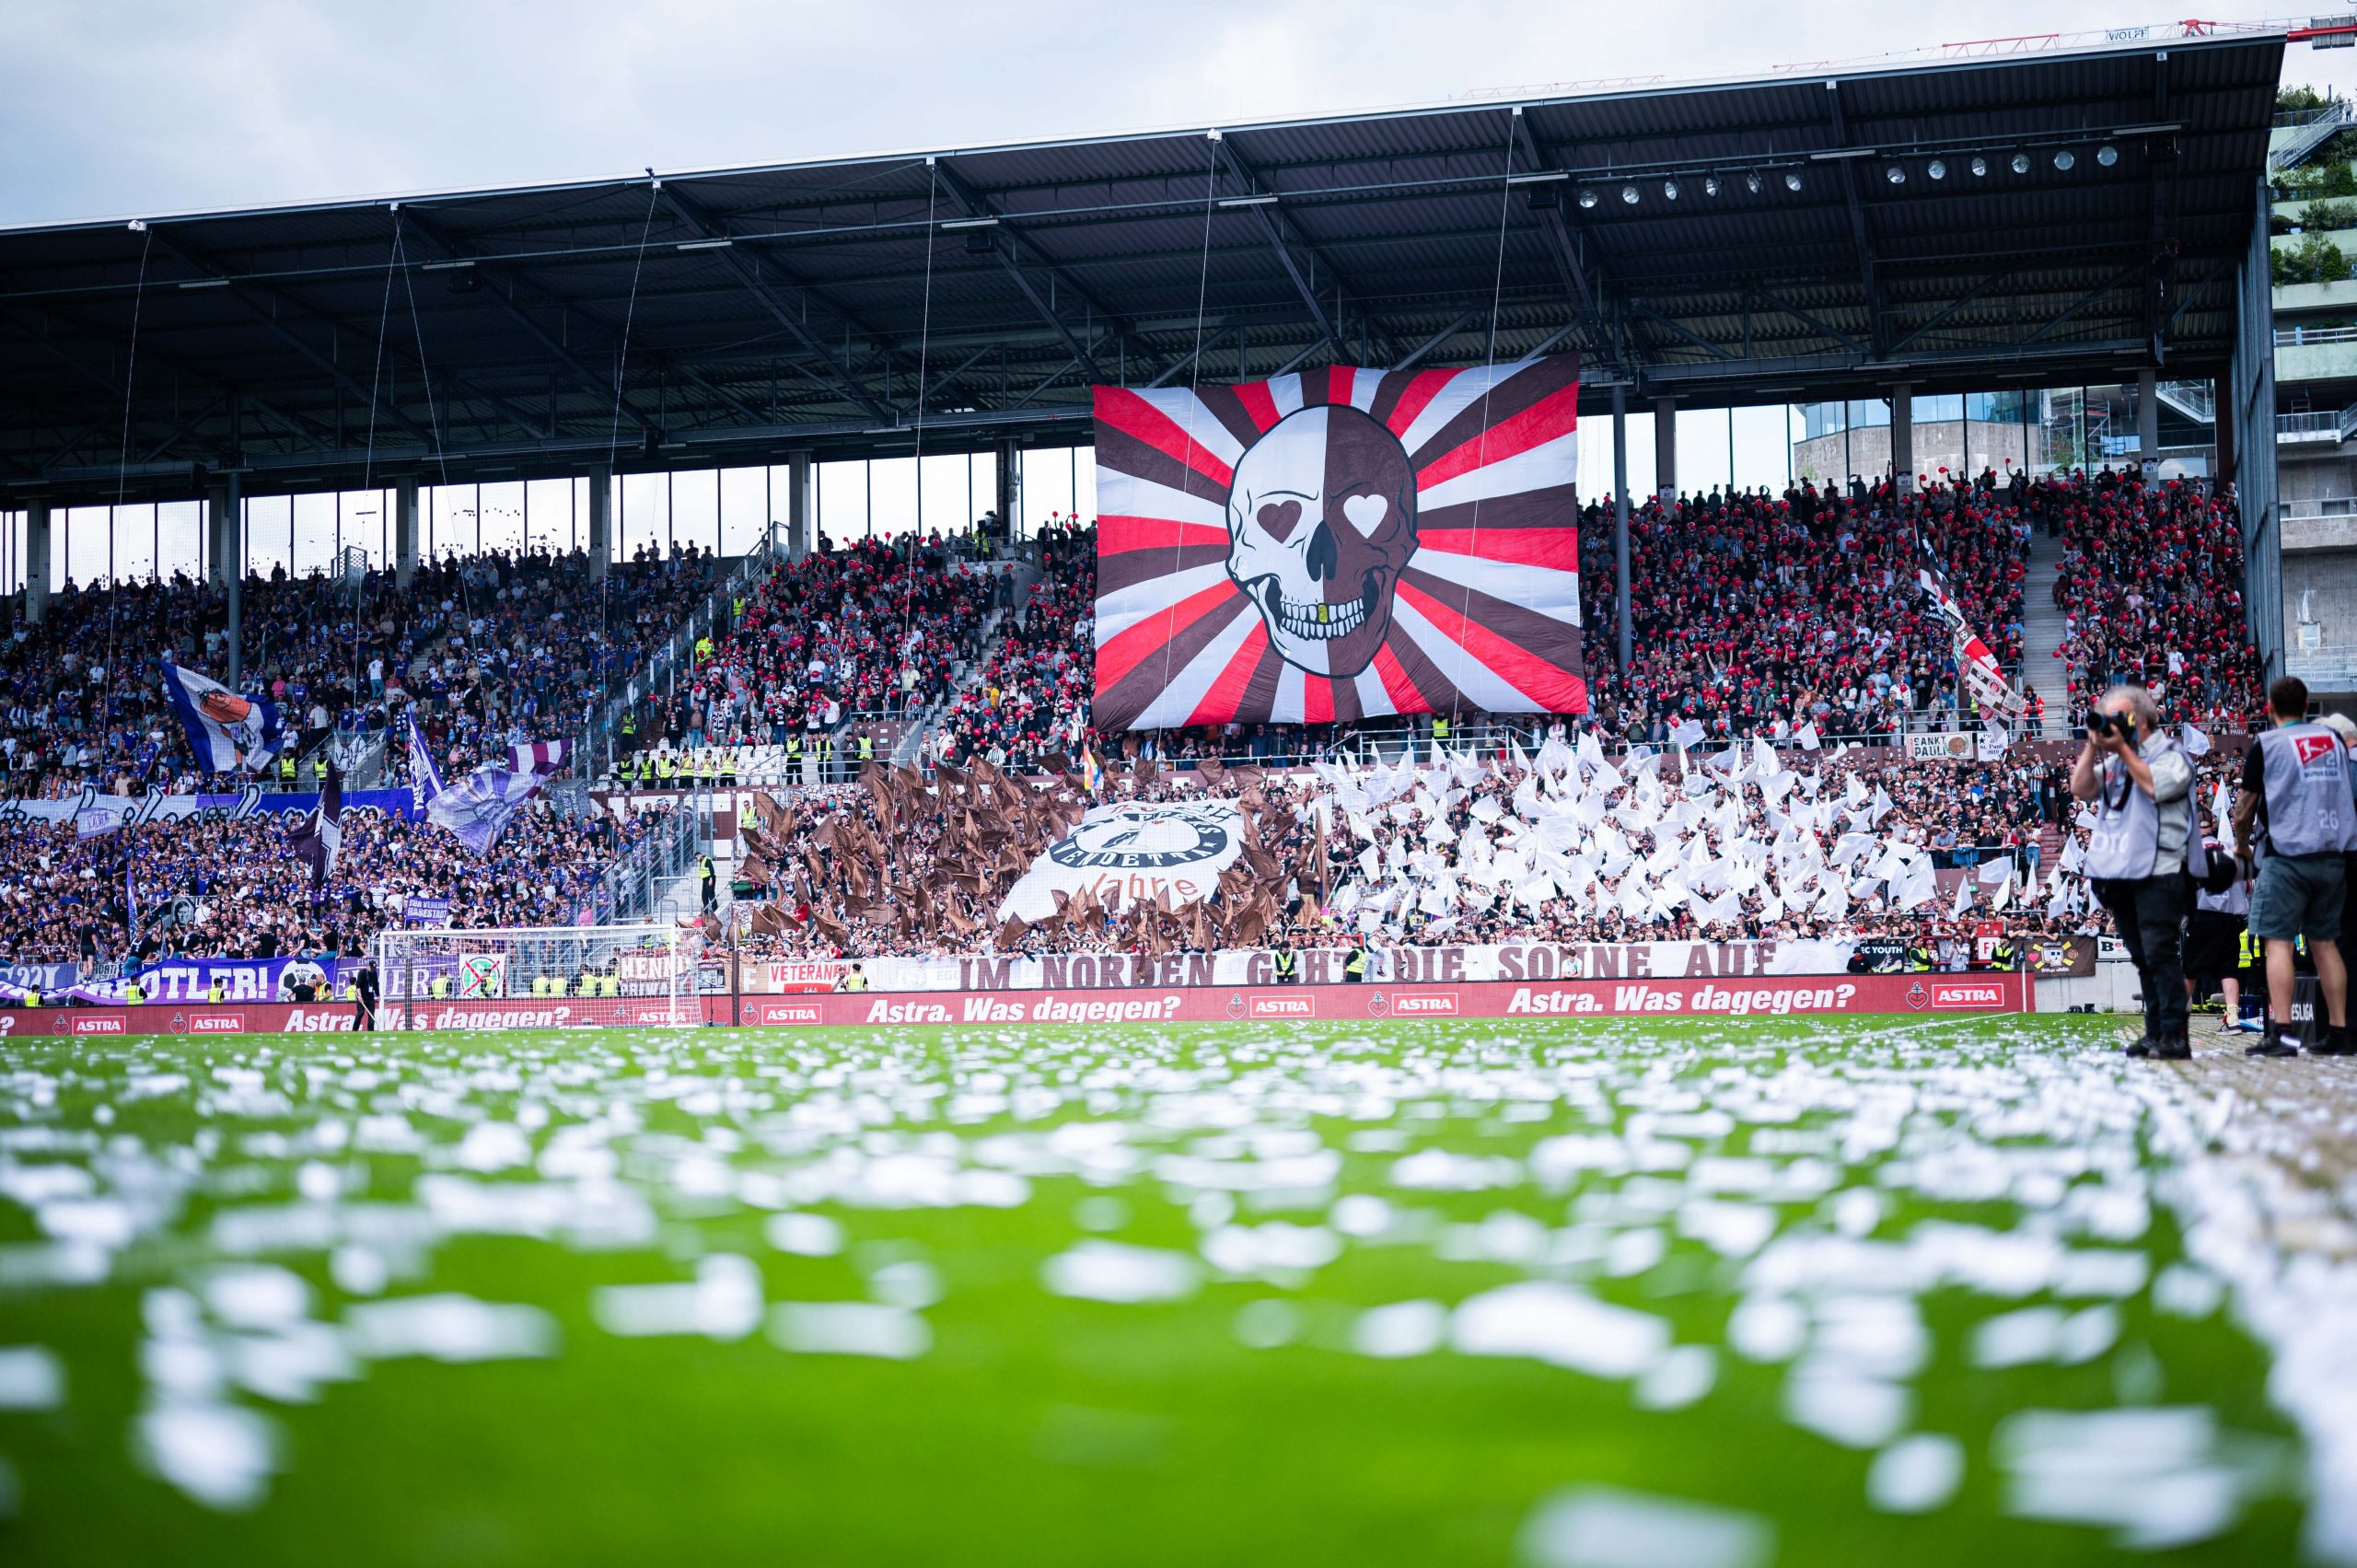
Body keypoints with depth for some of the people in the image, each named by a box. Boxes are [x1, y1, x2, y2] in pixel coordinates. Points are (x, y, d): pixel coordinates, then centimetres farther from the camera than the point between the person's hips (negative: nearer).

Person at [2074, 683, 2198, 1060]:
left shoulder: (2170, 754, -2)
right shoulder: (2112, 760, 18)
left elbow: (2155, 785, -19)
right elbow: (2081, 789, 8)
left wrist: (2124, 748, -11)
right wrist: (2093, 745, 0)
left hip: (2159, 873, -7)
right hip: (2119, 874, 8)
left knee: (2160, 954, -13)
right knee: (2142, 959, 10)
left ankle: (2174, 1035, -14)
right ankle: (2155, 1033, 13)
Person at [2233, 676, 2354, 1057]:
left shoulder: (2266, 744, -3)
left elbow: (2245, 809, 2)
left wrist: (2241, 844, 18)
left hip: (2288, 854, -5)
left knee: (2278, 941, -6)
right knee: (2324, 942, 11)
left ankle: (2284, 1032, -16)